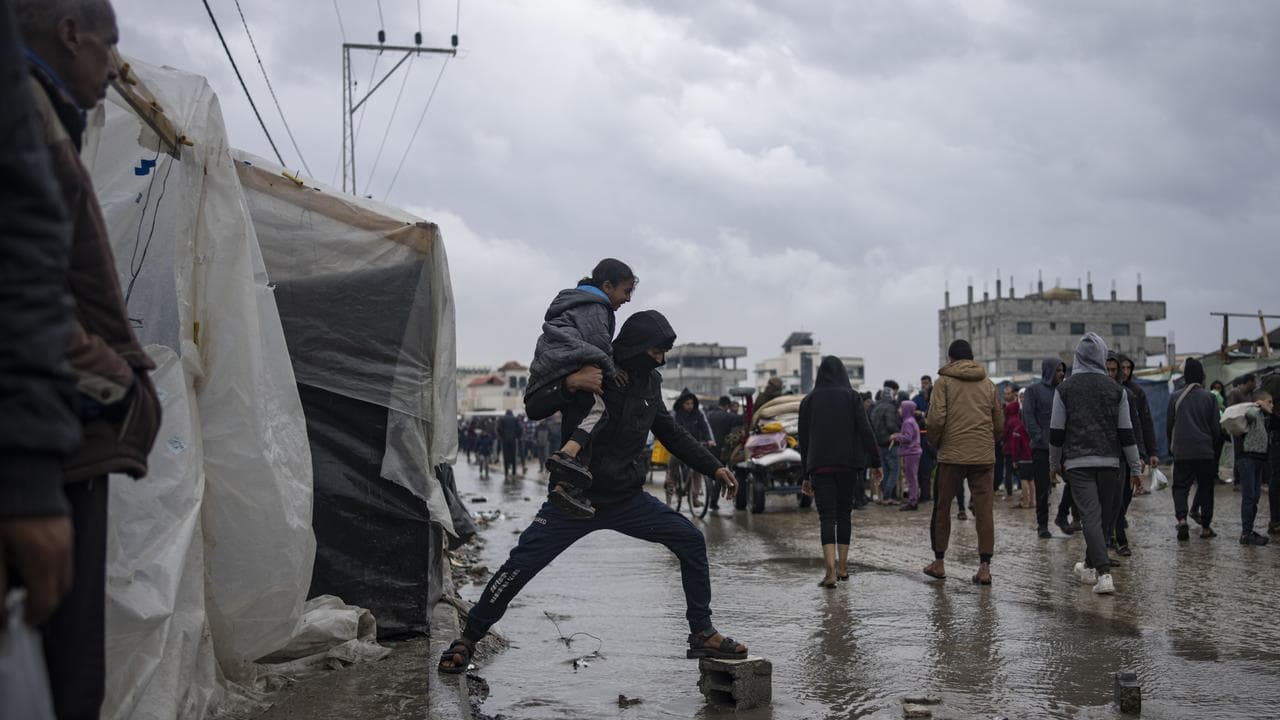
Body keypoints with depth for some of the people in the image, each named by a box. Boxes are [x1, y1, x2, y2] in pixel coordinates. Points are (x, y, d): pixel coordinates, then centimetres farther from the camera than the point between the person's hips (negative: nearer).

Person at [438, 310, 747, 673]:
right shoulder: (592, 372, -13)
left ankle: (703, 635, 8)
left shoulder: (649, 381, 5)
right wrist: (568, 384, -39)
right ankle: (468, 639, 4)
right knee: (522, 562, -14)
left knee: (691, 541, -4)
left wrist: (715, 468, 15)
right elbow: (534, 408, -20)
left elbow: (671, 433, 19)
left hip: (629, 499, 5)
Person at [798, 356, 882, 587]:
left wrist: (806, 475, 13)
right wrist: (875, 462, -1)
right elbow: (865, 431, -5)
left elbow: (803, 440, 8)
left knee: (827, 517, -5)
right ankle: (842, 567, 19)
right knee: (844, 514, 14)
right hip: (847, 464, 0)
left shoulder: (808, 401, 6)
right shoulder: (851, 397, 2)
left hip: (819, 465, 0)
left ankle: (831, 571, -20)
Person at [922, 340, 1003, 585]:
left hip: (952, 455, -3)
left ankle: (938, 562, 18)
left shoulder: (944, 382, -1)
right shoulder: (988, 385, 11)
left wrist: (934, 441, 7)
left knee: (942, 508, 11)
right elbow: (1000, 424, 14)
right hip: (984, 457, 3)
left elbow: (936, 418, -11)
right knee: (984, 512, 3)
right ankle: (985, 567, -3)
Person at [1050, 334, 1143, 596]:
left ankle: (1104, 573, -19)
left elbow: (1056, 431, 2)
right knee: (1103, 515, 16)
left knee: (1092, 516, -6)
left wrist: (1055, 464, 15)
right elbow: (1127, 432, 3)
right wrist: (1135, 468, 9)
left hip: (1078, 462, -2)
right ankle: (1090, 566, 31)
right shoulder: (1116, 389, 2)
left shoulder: (1065, 389, 0)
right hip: (1109, 461, 2)